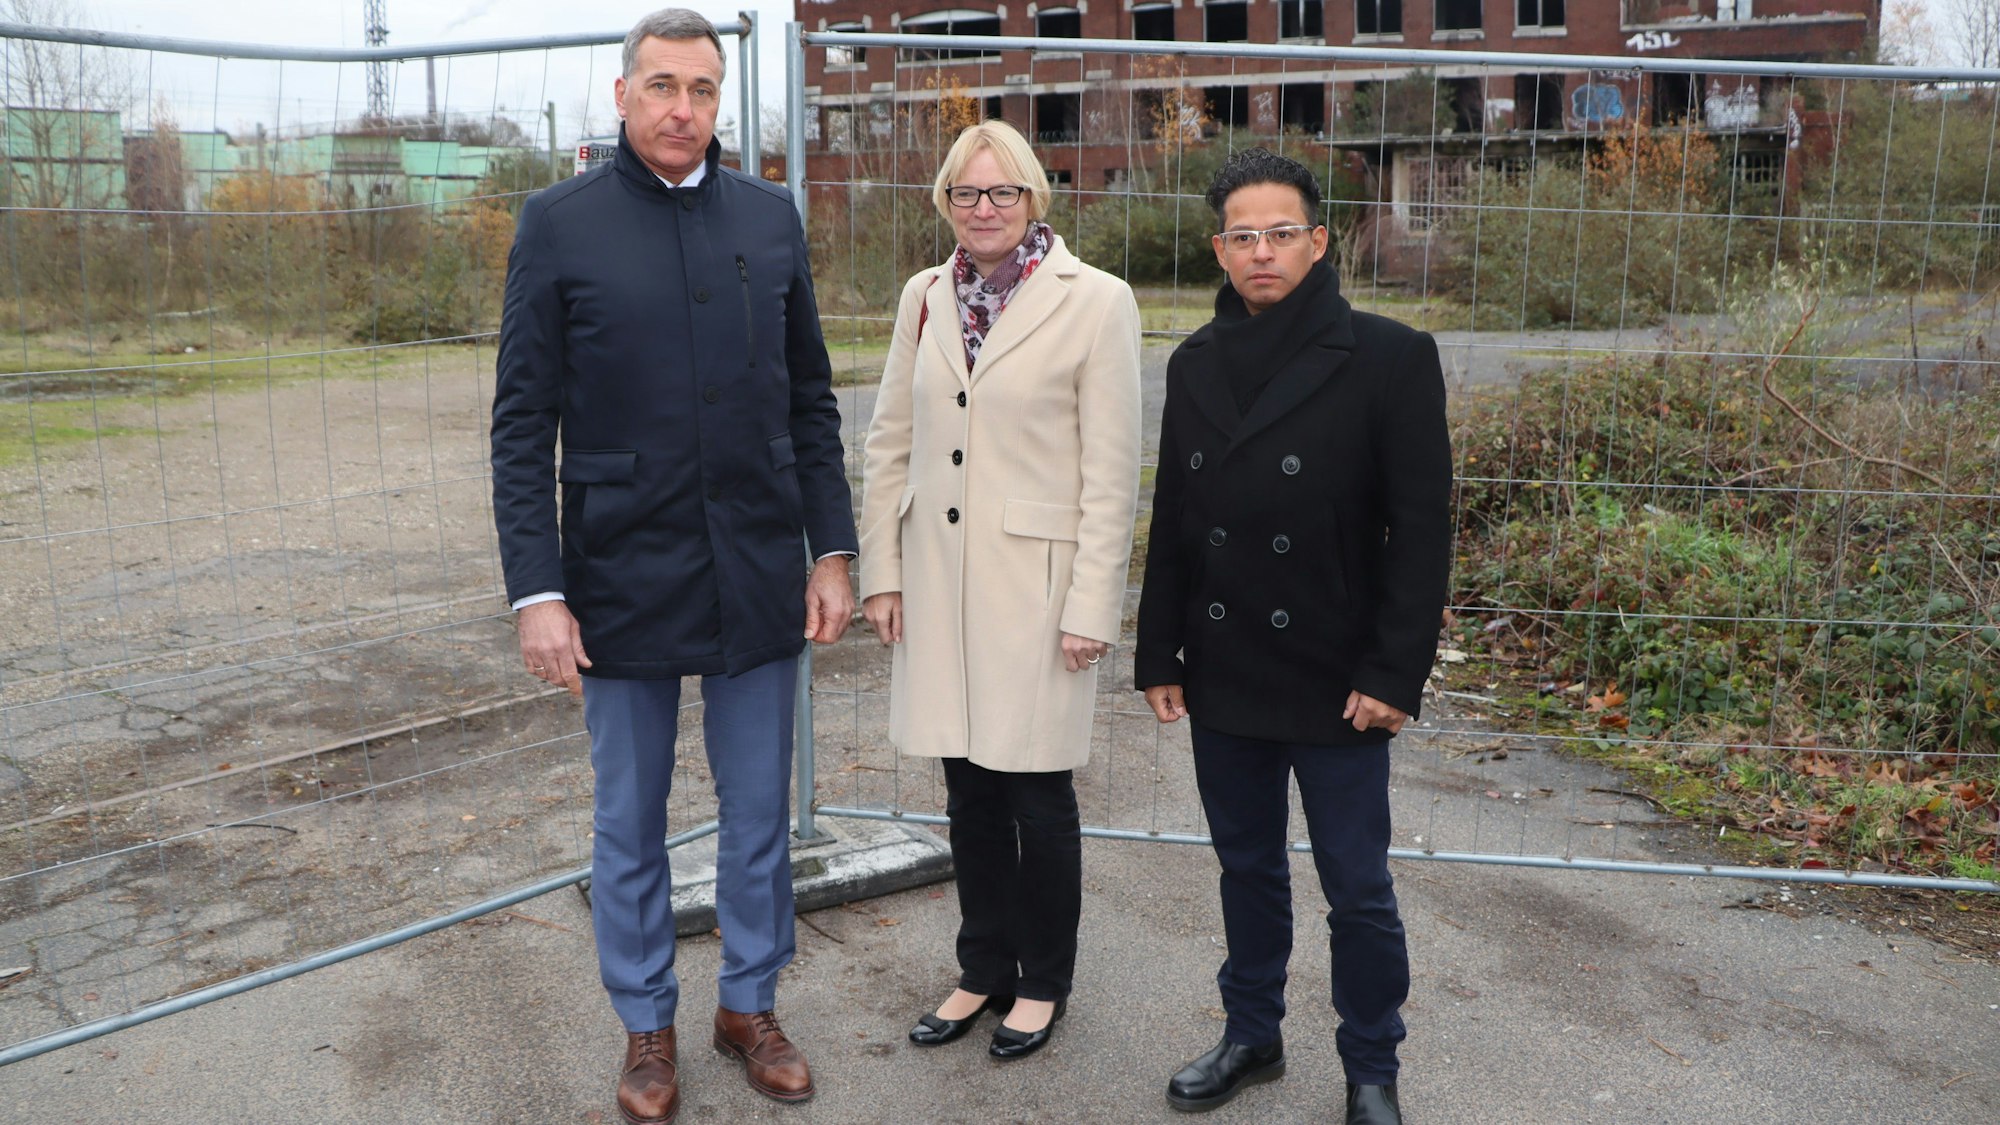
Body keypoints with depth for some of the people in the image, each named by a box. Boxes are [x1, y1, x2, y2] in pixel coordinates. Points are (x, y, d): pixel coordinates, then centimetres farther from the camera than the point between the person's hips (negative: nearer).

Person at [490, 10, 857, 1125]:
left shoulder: (771, 216, 6)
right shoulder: (560, 223, -2)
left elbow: (812, 400, 9)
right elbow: (524, 425, -4)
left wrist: (833, 551, 4)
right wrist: (538, 590, -9)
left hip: (760, 575, 2)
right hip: (624, 575, -2)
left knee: (761, 814, 13)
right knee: (631, 824, 12)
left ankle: (751, 1002, 33)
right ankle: (648, 1024, 31)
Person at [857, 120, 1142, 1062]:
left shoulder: (1094, 302, -6)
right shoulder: (924, 296, 8)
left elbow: (1112, 471, -8)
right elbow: (888, 444, 12)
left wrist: (1092, 607, -11)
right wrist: (880, 571, 7)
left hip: (1033, 580, -4)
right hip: (938, 578, 5)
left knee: (1036, 788, 4)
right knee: (967, 783, 13)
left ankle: (1044, 983, 26)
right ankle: (985, 970, 31)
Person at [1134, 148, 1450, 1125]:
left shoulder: (1389, 359, -7)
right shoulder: (1194, 366, 7)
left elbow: (1420, 529, -9)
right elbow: (1171, 522, 11)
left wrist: (1393, 672, -14)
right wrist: (1159, 657, 8)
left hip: (1336, 681, -4)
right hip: (1224, 674, 4)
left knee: (1358, 889, 6)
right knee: (1248, 869, 18)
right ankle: (1251, 1034, 36)